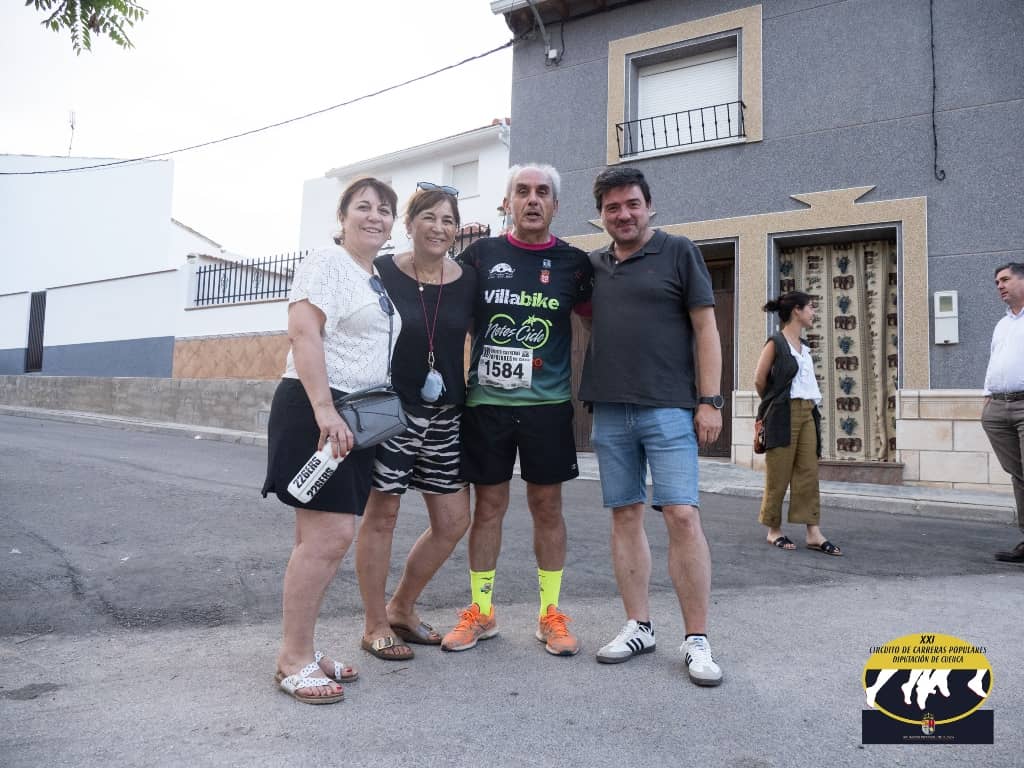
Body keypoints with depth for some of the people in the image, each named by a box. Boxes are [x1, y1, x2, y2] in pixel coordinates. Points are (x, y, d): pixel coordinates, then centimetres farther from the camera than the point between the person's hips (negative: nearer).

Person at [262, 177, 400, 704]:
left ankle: (299, 652, 19)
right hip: (316, 410, -8)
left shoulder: (381, 283, 20)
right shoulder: (326, 264, -5)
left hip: (356, 417, 9)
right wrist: (324, 408, -24)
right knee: (328, 535, -12)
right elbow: (303, 333, -17)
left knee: (326, 536, 10)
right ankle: (293, 660, 0)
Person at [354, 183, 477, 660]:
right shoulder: (382, 273, -6)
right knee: (382, 513, 4)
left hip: (444, 415, 5)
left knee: (453, 521, 7)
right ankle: (376, 626, 22)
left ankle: (402, 608, 29)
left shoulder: (467, 279, 3)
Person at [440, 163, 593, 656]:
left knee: (547, 506, 6)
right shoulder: (480, 254, 5)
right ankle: (481, 612, 21)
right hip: (485, 402, 0)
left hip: (548, 403, 0)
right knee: (488, 505, 7)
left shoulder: (573, 262, 5)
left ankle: (550, 614, 20)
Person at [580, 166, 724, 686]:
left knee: (682, 516, -8)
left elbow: (705, 327, -1)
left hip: (668, 408, -4)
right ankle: (638, 627, 18)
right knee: (625, 517, 7)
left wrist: (709, 399, -8)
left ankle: (696, 640, 3)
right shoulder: (592, 266, 14)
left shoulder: (678, 253, 3)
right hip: (609, 410, 4)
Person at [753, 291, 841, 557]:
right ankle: (774, 530, 11)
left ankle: (813, 533, 3)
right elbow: (759, 380, -7)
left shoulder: (804, 346, 16)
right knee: (779, 475, 0)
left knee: (808, 473, 2)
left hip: (807, 413, 7)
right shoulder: (776, 342, -6)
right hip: (784, 414, -7)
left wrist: (812, 405, 14)